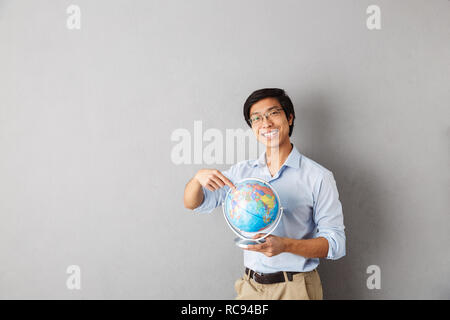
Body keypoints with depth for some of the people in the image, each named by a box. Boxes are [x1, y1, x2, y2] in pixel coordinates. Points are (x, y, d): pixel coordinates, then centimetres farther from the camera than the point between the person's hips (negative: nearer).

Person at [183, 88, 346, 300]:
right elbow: (193, 204, 4)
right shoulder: (242, 171, 3)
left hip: (295, 288, -3)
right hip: (250, 286, 4)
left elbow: (335, 243, -12)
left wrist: (285, 245, -27)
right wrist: (199, 177, -18)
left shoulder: (318, 177, -10)